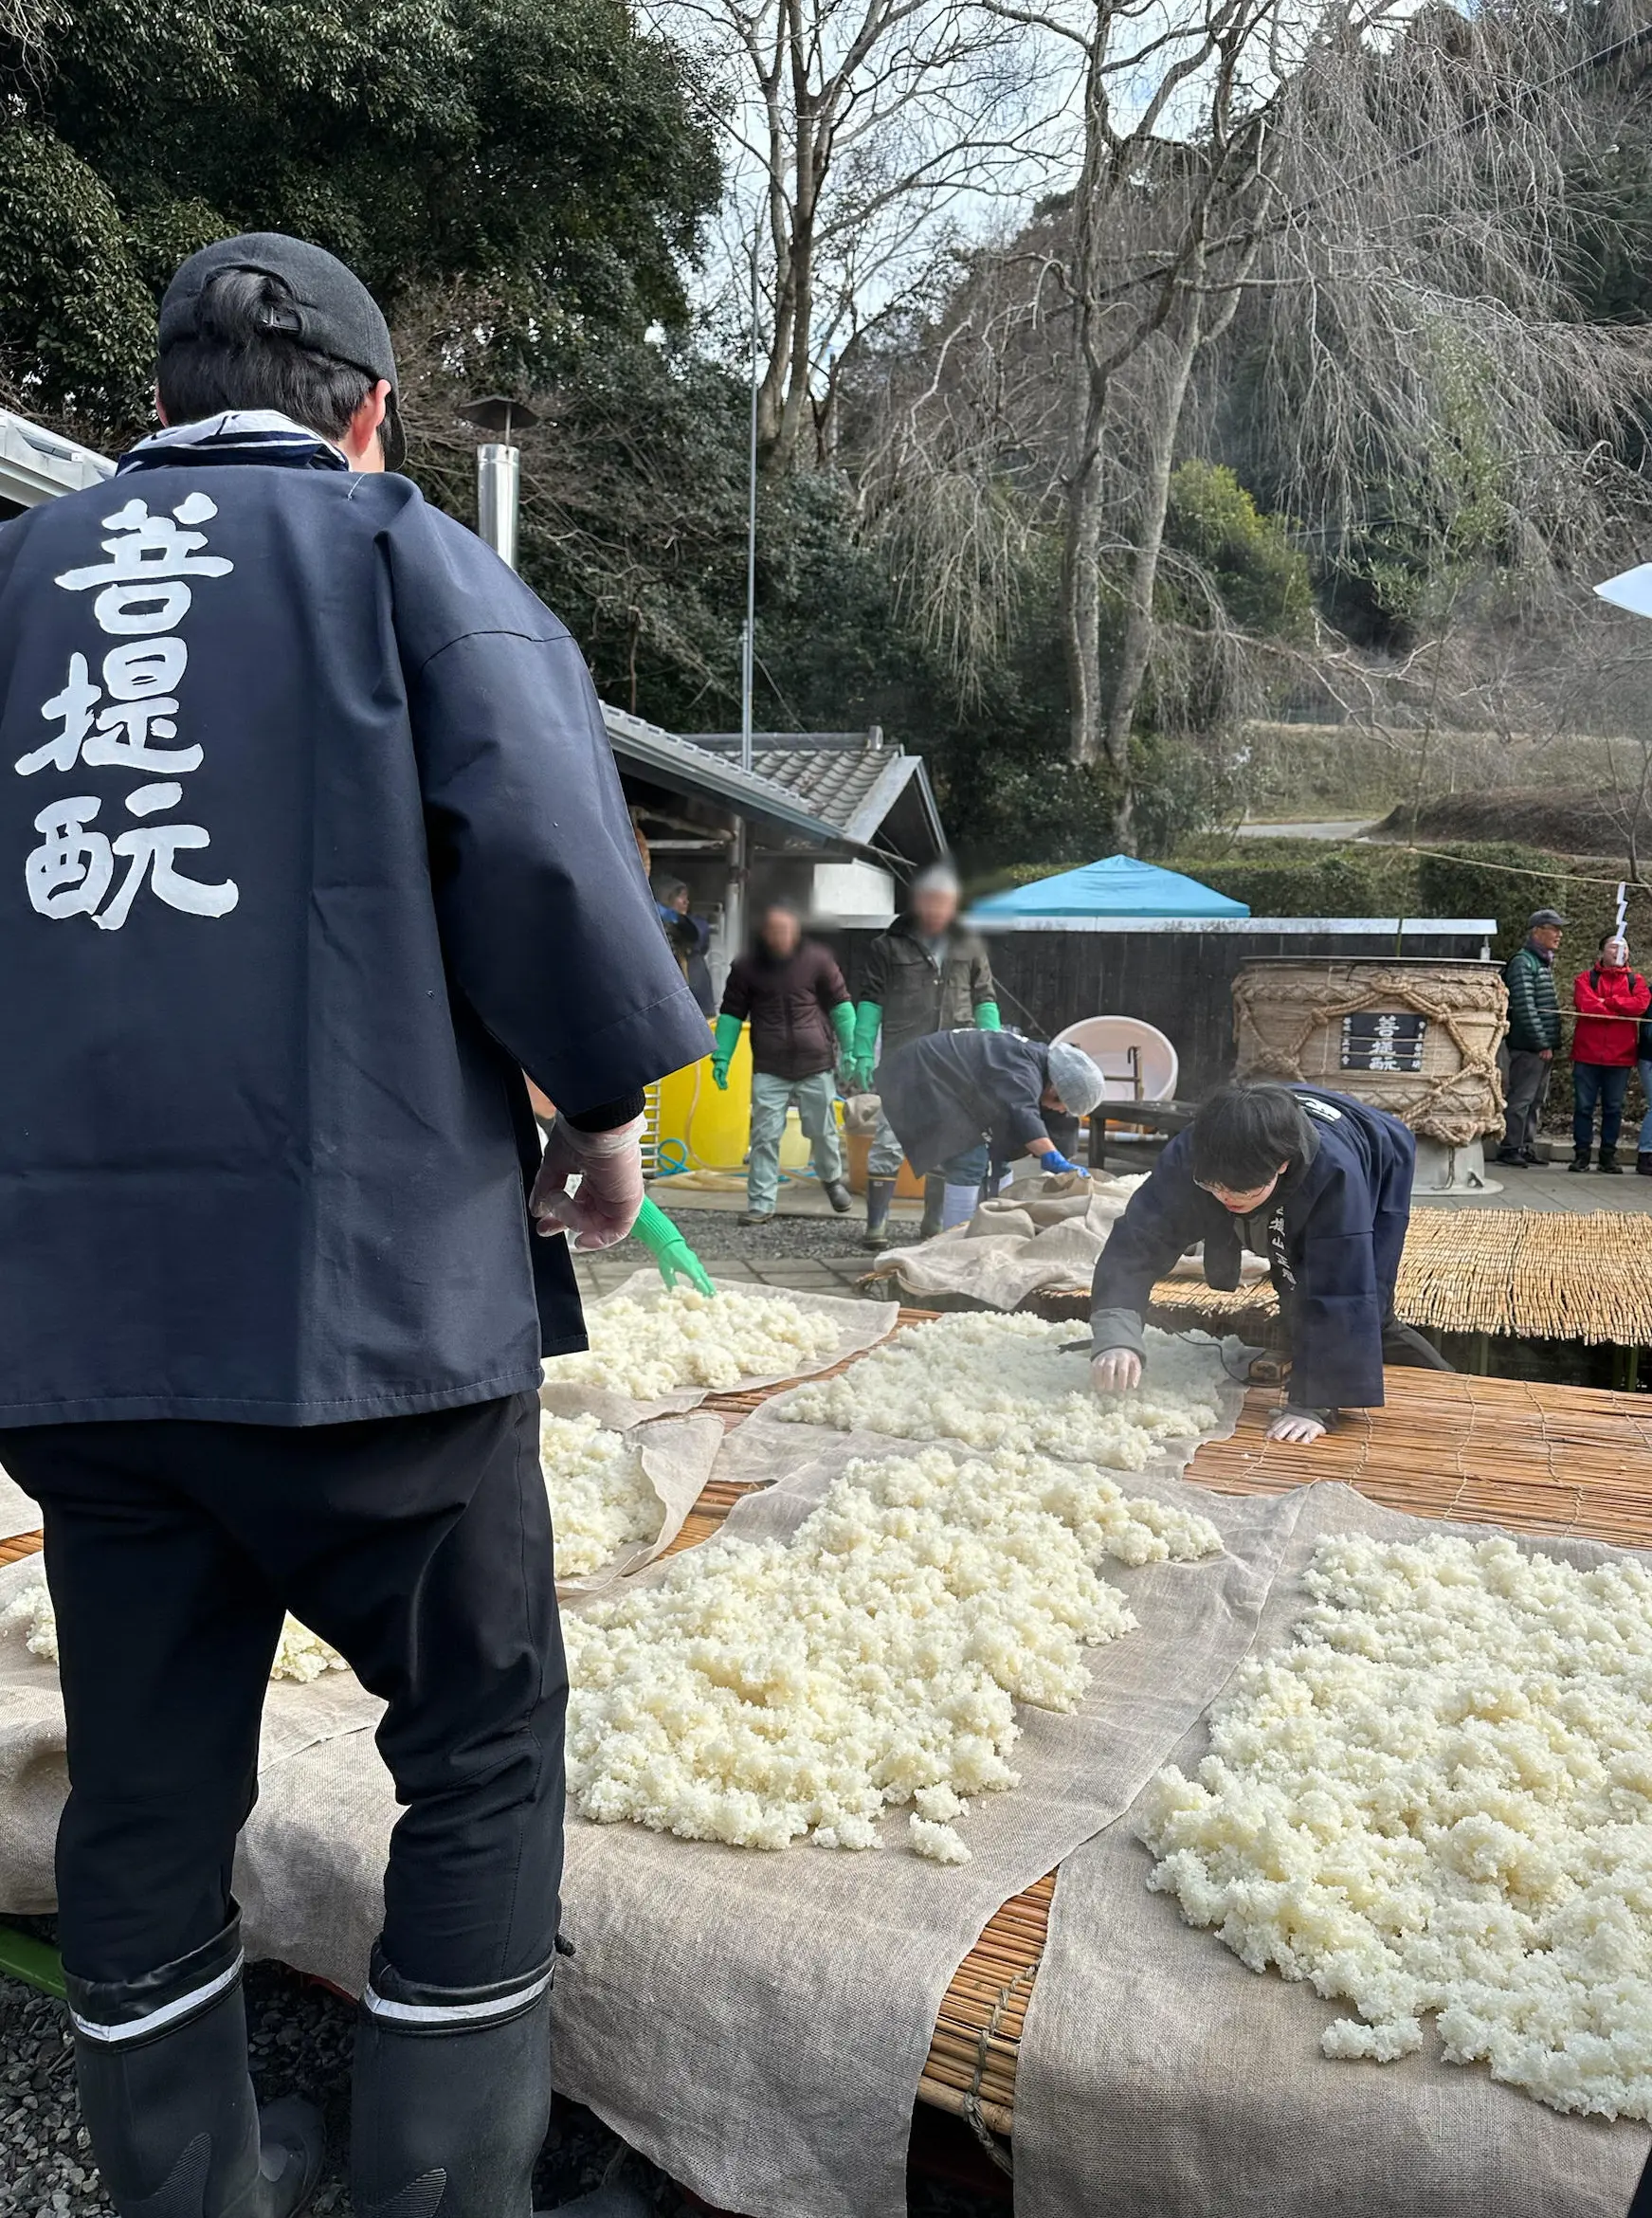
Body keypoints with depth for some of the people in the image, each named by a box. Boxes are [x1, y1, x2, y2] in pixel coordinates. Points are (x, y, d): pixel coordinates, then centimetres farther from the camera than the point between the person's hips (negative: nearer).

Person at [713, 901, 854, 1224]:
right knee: (765, 1136, -4)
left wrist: (850, 1049, 0)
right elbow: (732, 1013, 7)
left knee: (823, 1130, 11)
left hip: (816, 1065, 0)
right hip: (769, 1069, 0)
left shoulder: (817, 959, -1)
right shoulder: (746, 967, 1)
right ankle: (761, 1204, 2)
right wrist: (721, 1056, 0)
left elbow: (839, 1003, 5)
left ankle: (832, 1179, 39)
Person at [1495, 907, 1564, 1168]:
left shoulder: (1544, 963, 19)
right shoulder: (1522, 962, -12)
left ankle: (1527, 1148, 18)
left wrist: (1552, 1043, 16)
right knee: (1521, 1098, -7)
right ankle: (1510, 1149, -3)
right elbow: (1525, 1007, -18)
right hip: (1528, 1046, -10)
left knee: (1536, 1100, 12)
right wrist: (1542, 1043, -19)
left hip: (1544, 1046, 10)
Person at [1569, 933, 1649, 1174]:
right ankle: (1581, 1153, 10)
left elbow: (1640, 1003, -11)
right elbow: (1585, 1005, -15)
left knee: (1613, 1108, 8)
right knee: (1583, 1106, 2)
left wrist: (1605, 1002, -11)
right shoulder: (1585, 978, 4)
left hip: (1620, 1056, 2)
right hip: (1587, 1054, -1)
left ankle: (1608, 1155, 15)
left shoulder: (1635, 980, 10)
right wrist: (1622, 1010, -10)